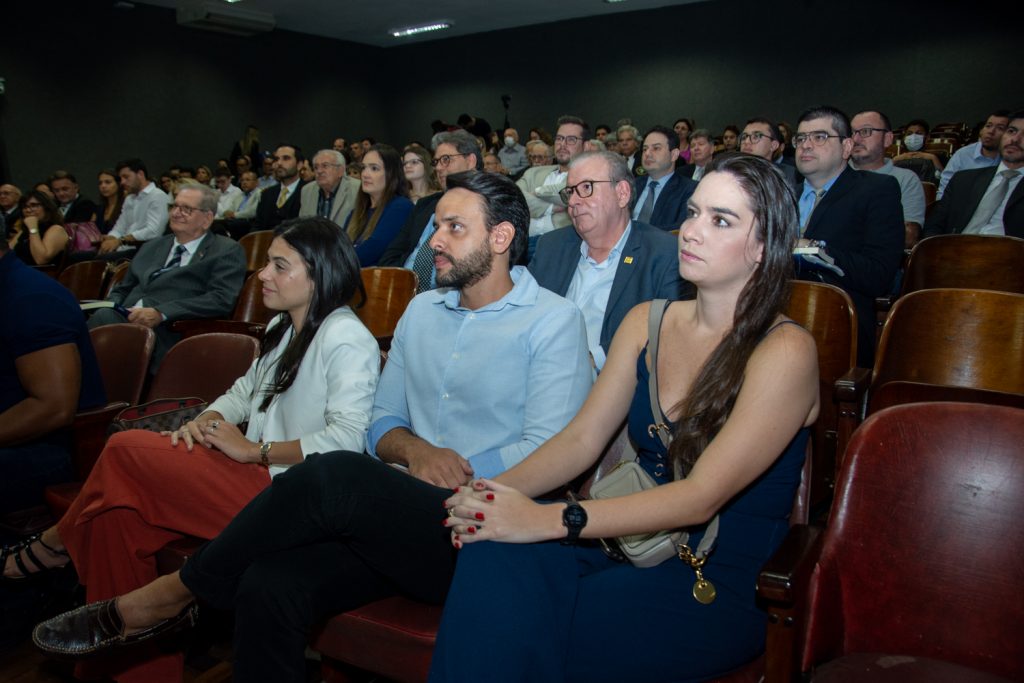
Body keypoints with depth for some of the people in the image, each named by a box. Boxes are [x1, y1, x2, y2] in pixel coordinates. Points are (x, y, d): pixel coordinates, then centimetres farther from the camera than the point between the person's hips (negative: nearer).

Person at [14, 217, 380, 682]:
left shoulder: (347, 340, -14)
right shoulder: (283, 328, 17)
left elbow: (347, 439, -23)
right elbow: (247, 389, 23)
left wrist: (255, 451, -17)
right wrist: (206, 420, 2)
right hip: (255, 473, 9)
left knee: (124, 449, -11)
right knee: (116, 515, -6)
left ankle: (59, 542, 20)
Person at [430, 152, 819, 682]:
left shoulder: (785, 352, -13)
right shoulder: (647, 322, 7)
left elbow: (703, 496, -22)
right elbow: (583, 438, 4)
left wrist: (549, 520, -29)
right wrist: (501, 491, -16)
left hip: (723, 585, -5)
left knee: (526, 639, -29)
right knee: (494, 555, -26)